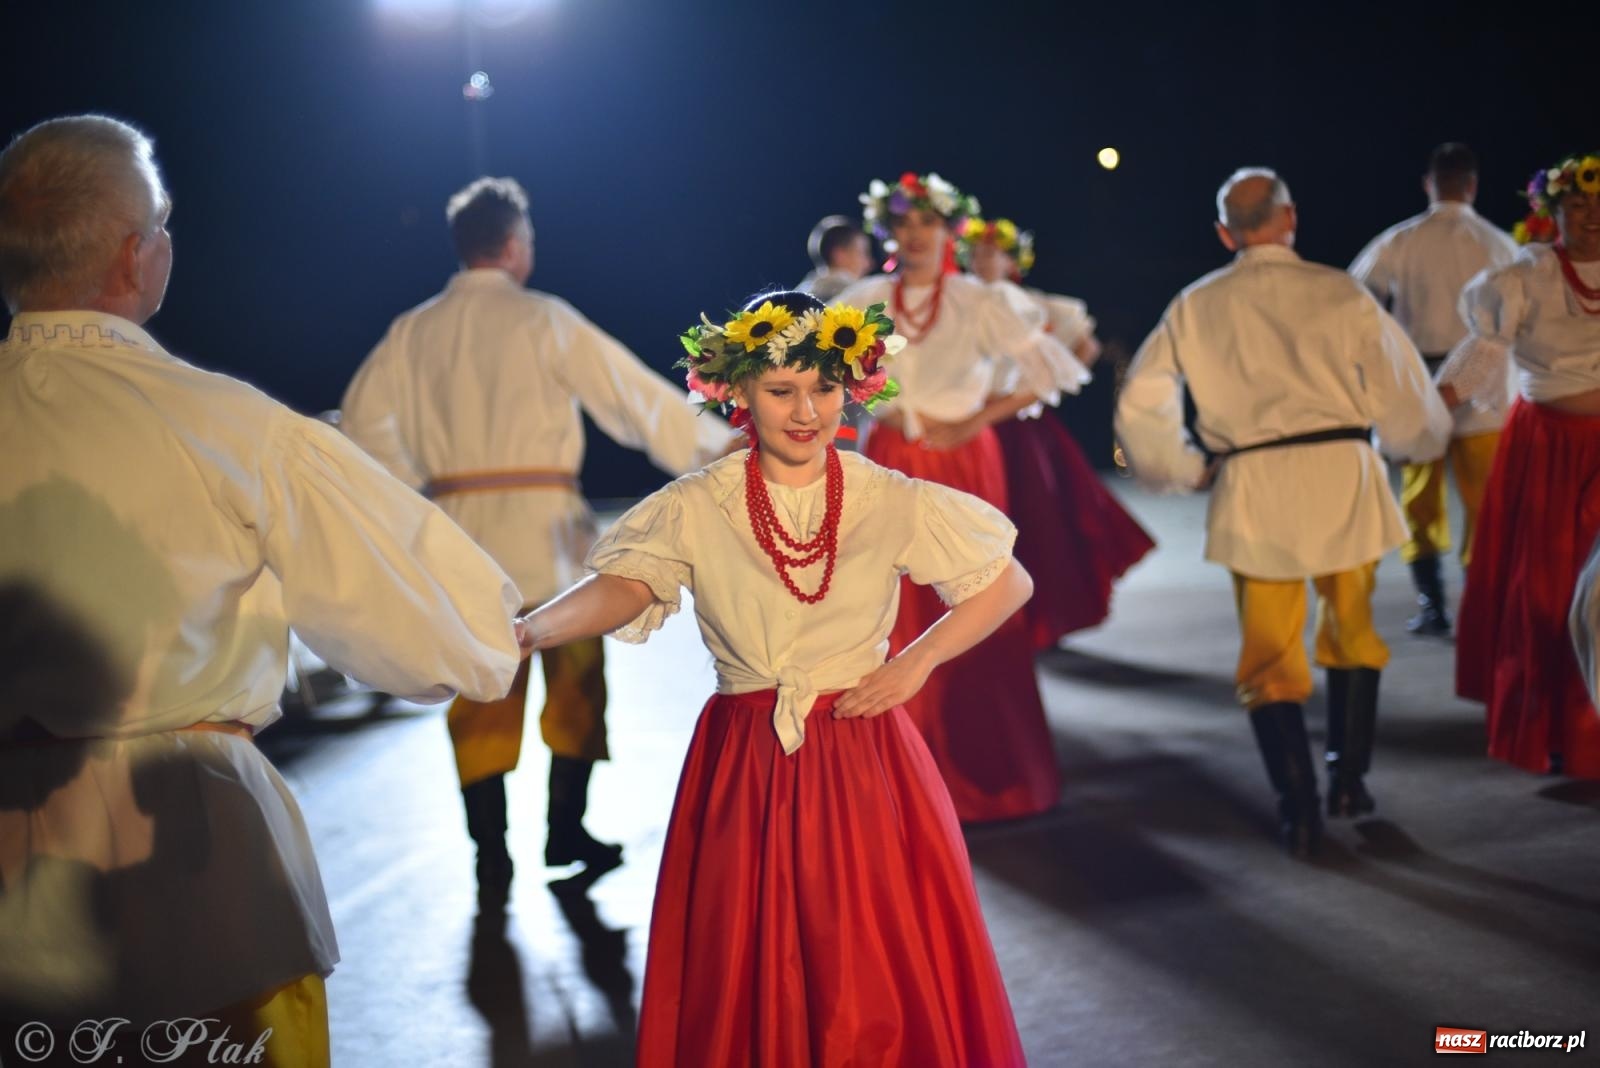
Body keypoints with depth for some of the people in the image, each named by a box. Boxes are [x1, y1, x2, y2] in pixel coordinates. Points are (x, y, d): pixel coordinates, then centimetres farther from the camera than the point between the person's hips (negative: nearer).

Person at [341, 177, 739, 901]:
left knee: (481, 692, 8)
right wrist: (714, 445, 3)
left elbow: (365, 417, 4)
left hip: (458, 529, 4)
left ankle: (490, 856, 8)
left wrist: (415, 492, 12)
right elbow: (632, 393, -5)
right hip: (542, 523, -3)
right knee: (576, 678, 13)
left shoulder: (414, 332, 6)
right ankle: (566, 831, 19)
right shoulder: (542, 320, -6)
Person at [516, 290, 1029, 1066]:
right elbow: (623, 586, -17)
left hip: (864, 760, 0)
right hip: (743, 770, 0)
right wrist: (529, 631, -35)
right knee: (745, 979, 5)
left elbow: (1008, 582, 7)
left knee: (882, 976, 2)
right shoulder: (695, 509, -3)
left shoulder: (891, 502, -1)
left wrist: (918, 662, -4)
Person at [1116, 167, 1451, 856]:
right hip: (1342, 471, 0)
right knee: (1351, 631, 20)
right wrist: (1418, 440, 24)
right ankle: (1349, 779, 23)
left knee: (1270, 652, 8)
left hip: (1251, 488, 0)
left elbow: (1140, 406, 6)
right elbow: (1400, 389, 3)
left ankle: (1298, 808, 1)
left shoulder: (1196, 307, 6)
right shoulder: (1339, 293, 0)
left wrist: (1185, 470, 18)